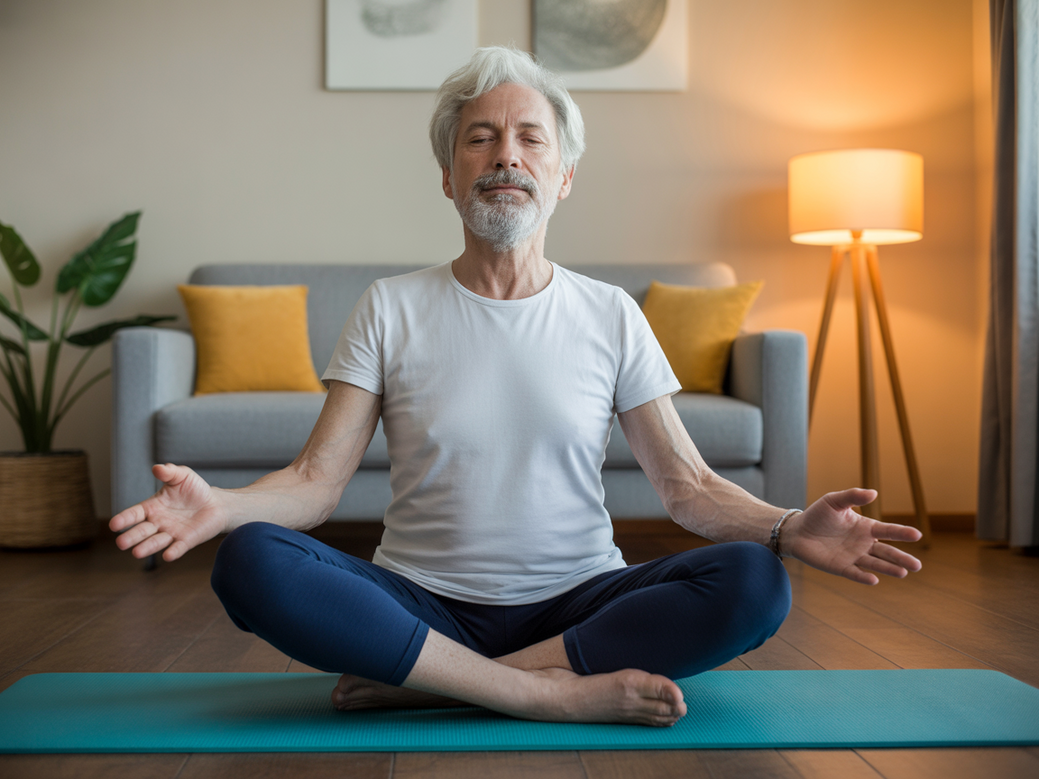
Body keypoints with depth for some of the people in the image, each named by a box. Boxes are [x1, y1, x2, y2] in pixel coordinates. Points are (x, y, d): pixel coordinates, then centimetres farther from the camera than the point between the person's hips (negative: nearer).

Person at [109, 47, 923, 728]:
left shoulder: (611, 315, 5)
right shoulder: (390, 309, 3)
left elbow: (687, 484, 2)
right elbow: (317, 479, -3)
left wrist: (788, 527, -17)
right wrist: (219, 504, -24)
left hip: (577, 600, 1)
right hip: (423, 601, 0)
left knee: (754, 583, -26)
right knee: (251, 559, -27)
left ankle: (425, 681, -22)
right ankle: (560, 691, -26)